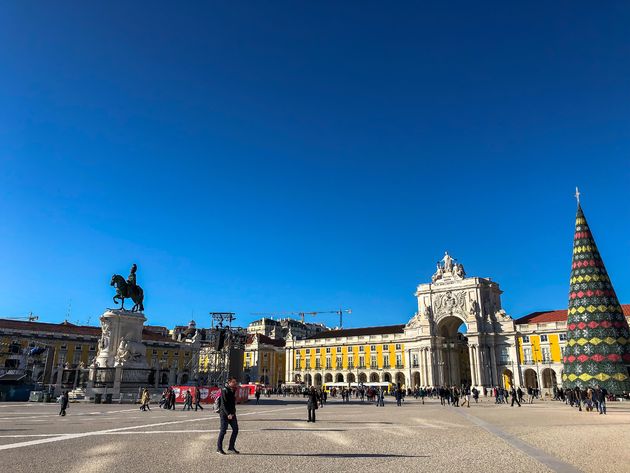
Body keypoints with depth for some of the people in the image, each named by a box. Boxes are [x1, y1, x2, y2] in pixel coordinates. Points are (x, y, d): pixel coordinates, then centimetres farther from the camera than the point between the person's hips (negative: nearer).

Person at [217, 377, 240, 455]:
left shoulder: (233, 390, 11)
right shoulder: (224, 390, -13)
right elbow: (223, 404, -18)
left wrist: (233, 412, 11)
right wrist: (228, 414, -23)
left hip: (232, 414, 8)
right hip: (224, 414, -8)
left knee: (235, 429, 5)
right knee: (223, 430, -2)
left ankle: (231, 447, 15)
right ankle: (219, 448, 11)